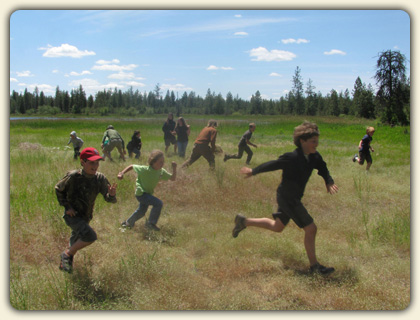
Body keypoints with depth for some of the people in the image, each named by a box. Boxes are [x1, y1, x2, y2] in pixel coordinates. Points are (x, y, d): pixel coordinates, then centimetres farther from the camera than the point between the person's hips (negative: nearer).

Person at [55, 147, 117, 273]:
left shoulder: (100, 178, -11)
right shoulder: (73, 176, -21)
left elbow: (109, 199, -11)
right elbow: (58, 189, -4)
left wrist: (112, 194, -35)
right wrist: (66, 206, -12)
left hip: (85, 217, 5)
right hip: (72, 215, -5)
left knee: (75, 243, 24)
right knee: (90, 236, -26)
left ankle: (64, 263, 52)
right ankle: (67, 254, -2)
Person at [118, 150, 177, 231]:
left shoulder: (161, 171, -7)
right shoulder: (145, 170, -24)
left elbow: (173, 178, -3)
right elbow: (132, 166, -13)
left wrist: (174, 168, -17)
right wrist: (122, 173, -19)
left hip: (148, 193, 8)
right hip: (141, 193, -8)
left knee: (142, 211, 24)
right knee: (159, 203, -22)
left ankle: (128, 222, 47)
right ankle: (151, 223, -7)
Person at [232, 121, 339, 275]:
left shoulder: (314, 157, -3)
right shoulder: (292, 158, -26)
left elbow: (323, 169, 9)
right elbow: (272, 165, -16)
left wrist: (329, 182, -12)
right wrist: (253, 171, -4)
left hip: (293, 198, 9)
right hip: (287, 198, -9)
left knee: (277, 227, 24)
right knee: (311, 229, -6)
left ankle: (244, 222, 34)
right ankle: (314, 265, 10)